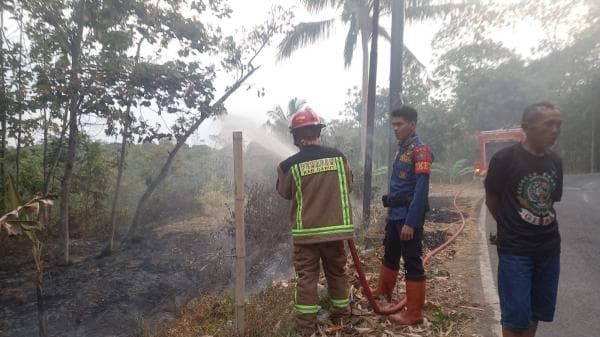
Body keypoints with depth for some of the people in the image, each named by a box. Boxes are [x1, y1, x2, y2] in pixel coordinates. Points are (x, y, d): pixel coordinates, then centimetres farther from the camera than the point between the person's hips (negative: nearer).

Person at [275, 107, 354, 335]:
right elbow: (349, 187, 8)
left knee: (307, 276, 9)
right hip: (336, 228, 3)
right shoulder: (338, 156, -6)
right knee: (337, 272, 19)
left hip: (306, 231, -2)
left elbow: (285, 193, 5)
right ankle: (341, 314, 34)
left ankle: (306, 324, 16)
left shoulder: (289, 165, -12)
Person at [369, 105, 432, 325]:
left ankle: (414, 314, 10)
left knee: (412, 262, 0)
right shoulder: (402, 149, 13)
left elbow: (421, 190, -21)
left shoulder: (420, 150, -14)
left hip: (409, 216, -9)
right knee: (390, 255, 23)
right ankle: (383, 291, 43)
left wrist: (411, 222, -25)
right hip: (395, 214, 9)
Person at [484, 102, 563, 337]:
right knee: (516, 315, 1)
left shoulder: (555, 161, 3)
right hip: (515, 249, -5)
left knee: (538, 311, 17)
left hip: (549, 248, 6)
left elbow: (550, 200, 15)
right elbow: (491, 200, -3)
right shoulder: (505, 158, -14)